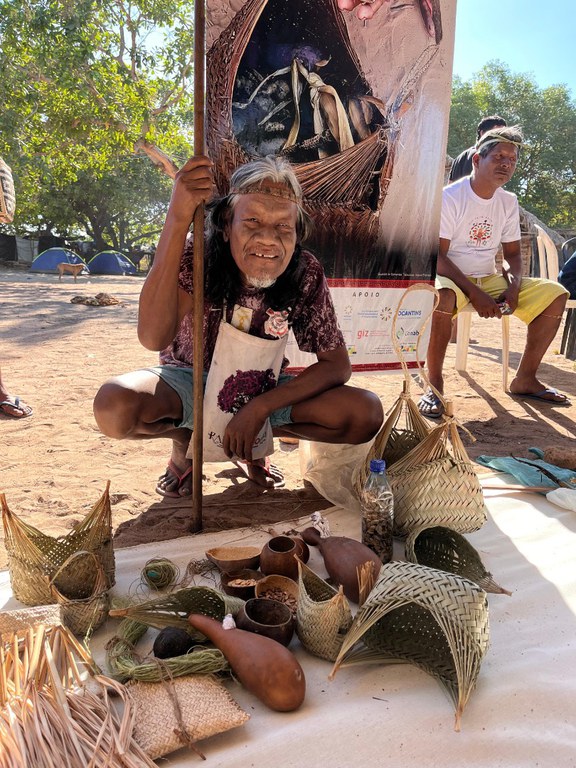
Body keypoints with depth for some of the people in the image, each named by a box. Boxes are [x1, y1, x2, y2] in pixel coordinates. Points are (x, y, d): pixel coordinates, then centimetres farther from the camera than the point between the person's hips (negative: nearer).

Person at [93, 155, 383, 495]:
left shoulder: (306, 273, -18)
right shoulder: (197, 256, -24)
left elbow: (337, 365, -14)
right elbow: (153, 338, -42)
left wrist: (260, 407, -27)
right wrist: (178, 218, -47)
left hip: (262, 390, 3)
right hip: (190, 383, -2)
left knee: (367, 414, -18)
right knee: (114, 406, -34)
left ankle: (253, 443, 7)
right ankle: (185, 441, 3)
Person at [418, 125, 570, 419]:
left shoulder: (508, 202, 8)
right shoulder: (449, 197, -12)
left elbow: (512, 253, 13)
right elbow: (436, 257, -19)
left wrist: (513, 286, -10)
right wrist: (475, 294, -25)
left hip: (489, 279, 7)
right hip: (451, 278, -6)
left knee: (555, 293, -6)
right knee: (443, 295, -42)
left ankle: (525, 379, 1)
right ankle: (434, 384, -26)